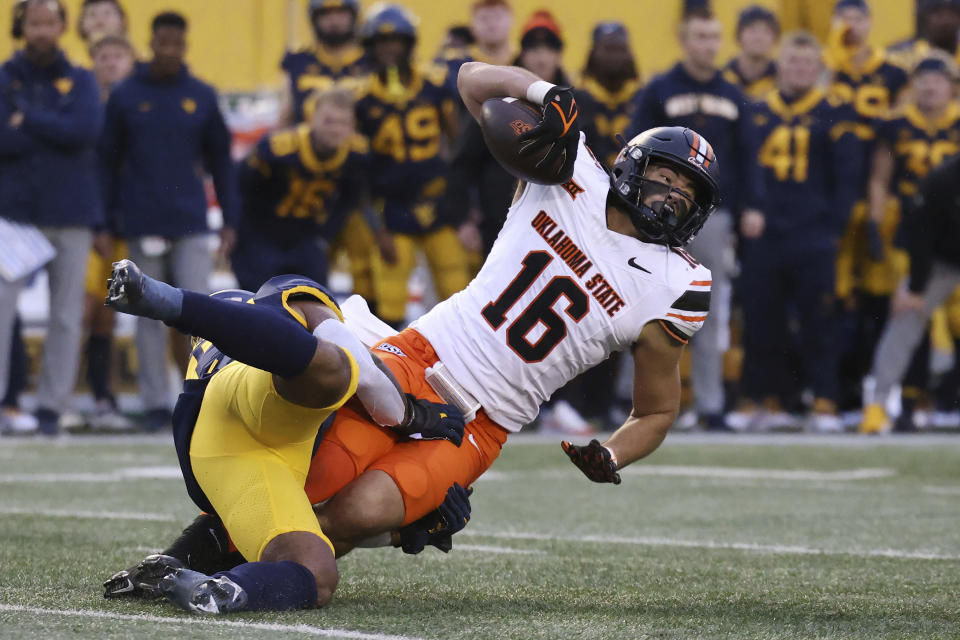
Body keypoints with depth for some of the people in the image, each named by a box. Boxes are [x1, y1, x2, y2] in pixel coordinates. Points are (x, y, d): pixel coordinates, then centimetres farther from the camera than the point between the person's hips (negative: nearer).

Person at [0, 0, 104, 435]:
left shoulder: (80, 81, 9)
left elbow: (86, 131, -9)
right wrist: (54, 130, -9)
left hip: (70, 214, 1)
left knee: (66, 314, 1)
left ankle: (52, 406, 5)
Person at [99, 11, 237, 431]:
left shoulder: (201, 97, 5)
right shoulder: (125, 96, 3)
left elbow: (220, 159, 11)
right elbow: (107, 160, 6)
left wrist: (229, 220, 6)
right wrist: (106, 220, 0)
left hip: (191, 223, 0)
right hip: (142, 223, 0)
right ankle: (156, 402, 9)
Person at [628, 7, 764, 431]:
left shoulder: (732, 97, 12)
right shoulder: (659, 92, 0)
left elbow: (747, 155, 13)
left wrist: (751, 206, 3)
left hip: (715, 217, 4)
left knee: (711, 315, 5)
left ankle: (710, 403, 9)